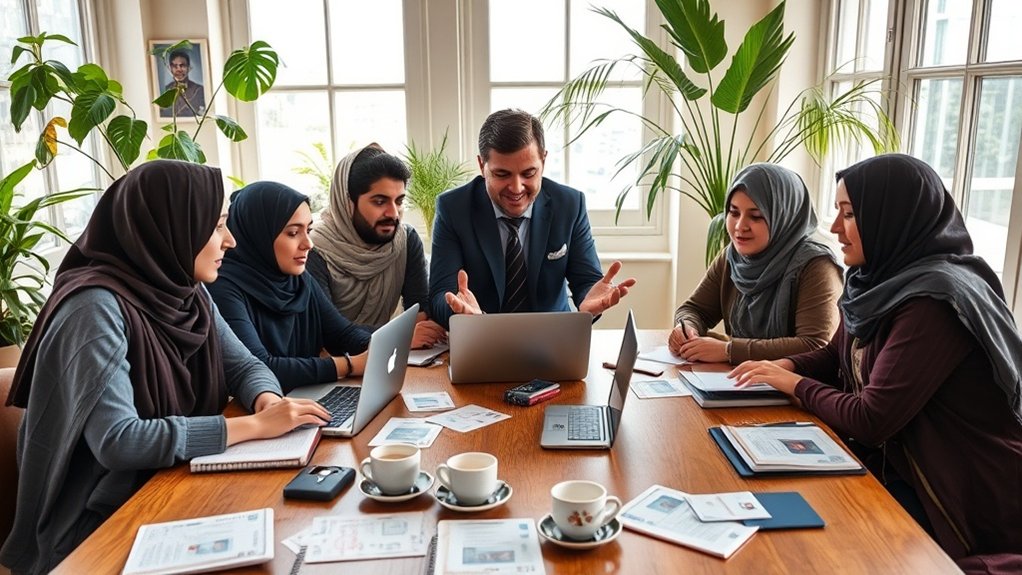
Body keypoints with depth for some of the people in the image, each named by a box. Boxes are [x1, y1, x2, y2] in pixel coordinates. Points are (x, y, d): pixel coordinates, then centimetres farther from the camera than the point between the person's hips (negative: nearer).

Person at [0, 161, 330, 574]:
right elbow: (117, 441, -30)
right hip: (104, 521, -6)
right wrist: (254, 425, -30)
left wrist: (267, 401, -17)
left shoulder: (188, 294, 1)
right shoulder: (97, 308, -23)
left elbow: (244, 366, 6)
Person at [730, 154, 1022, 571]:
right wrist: (784, 366, -4)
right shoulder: (881, 281, 2)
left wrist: (794, 384, -11)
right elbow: (834, 357, 17)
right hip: (900, 466, 8)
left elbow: (871, 420, -27)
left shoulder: (933, 302, -27)